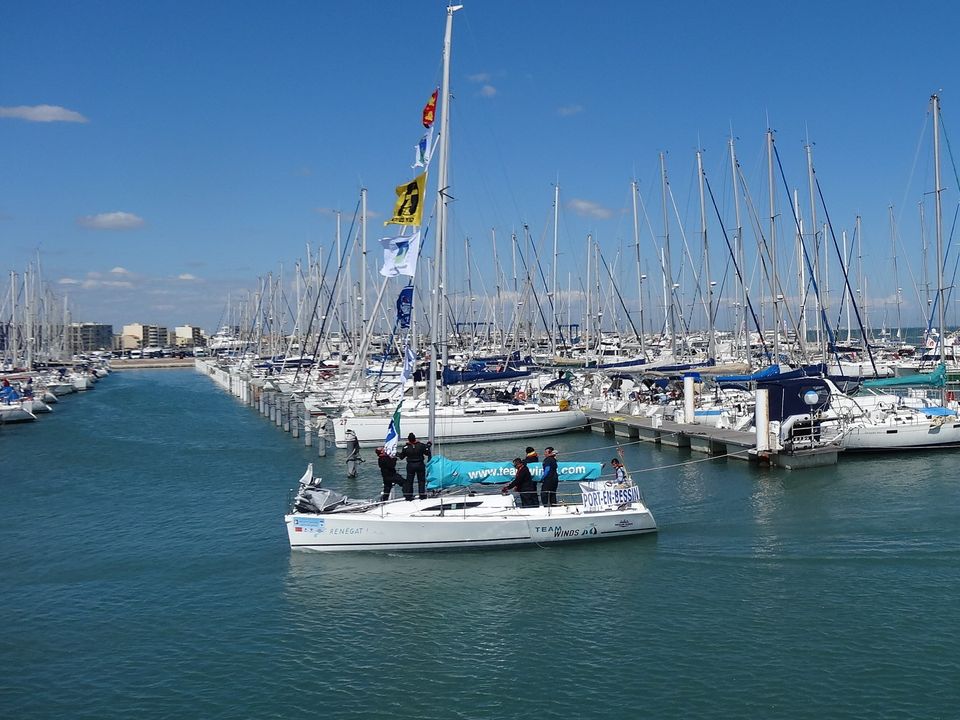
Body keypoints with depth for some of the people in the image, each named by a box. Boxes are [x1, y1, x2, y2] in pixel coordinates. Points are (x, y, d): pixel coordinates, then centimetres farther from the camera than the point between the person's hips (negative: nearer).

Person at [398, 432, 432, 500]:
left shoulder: (406, 447, -9)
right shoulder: (421, 445, -11)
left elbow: (401, 456, 0)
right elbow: (427, 453, -3)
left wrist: (397, 455, 20)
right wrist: (428, 446, 12)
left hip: (410, 466, 1)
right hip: (420, 465, -1)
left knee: (409, 481, 11)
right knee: (421, 480, 9)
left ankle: (408, 496, 11)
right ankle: (422, 495, 8)